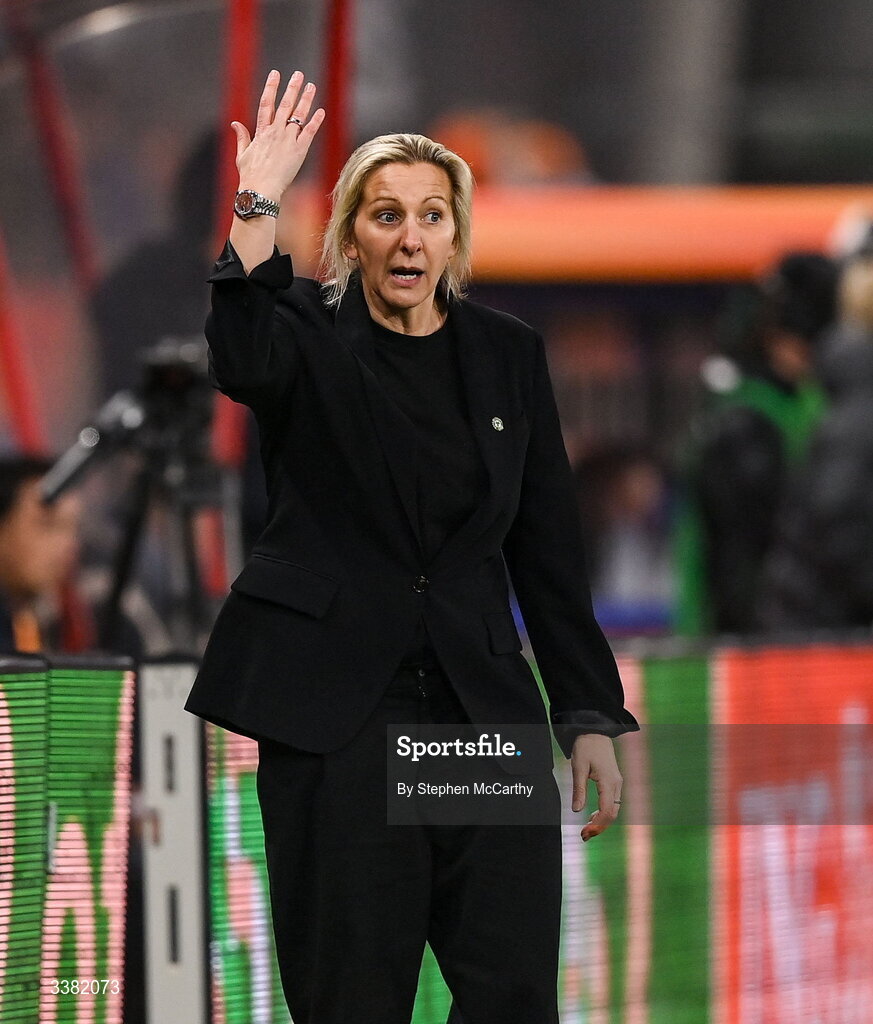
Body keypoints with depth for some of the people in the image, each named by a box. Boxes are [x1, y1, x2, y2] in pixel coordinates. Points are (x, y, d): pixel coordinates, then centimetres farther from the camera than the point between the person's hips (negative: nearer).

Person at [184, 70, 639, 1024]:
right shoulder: (309, 335, 2)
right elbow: (242, 362, -24)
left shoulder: (507, 354, 11)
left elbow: (550, 548, 12)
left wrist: (591, 716, 7)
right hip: (334, 710, -3)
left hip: (482, 700, 3)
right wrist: (256, 208, -31)